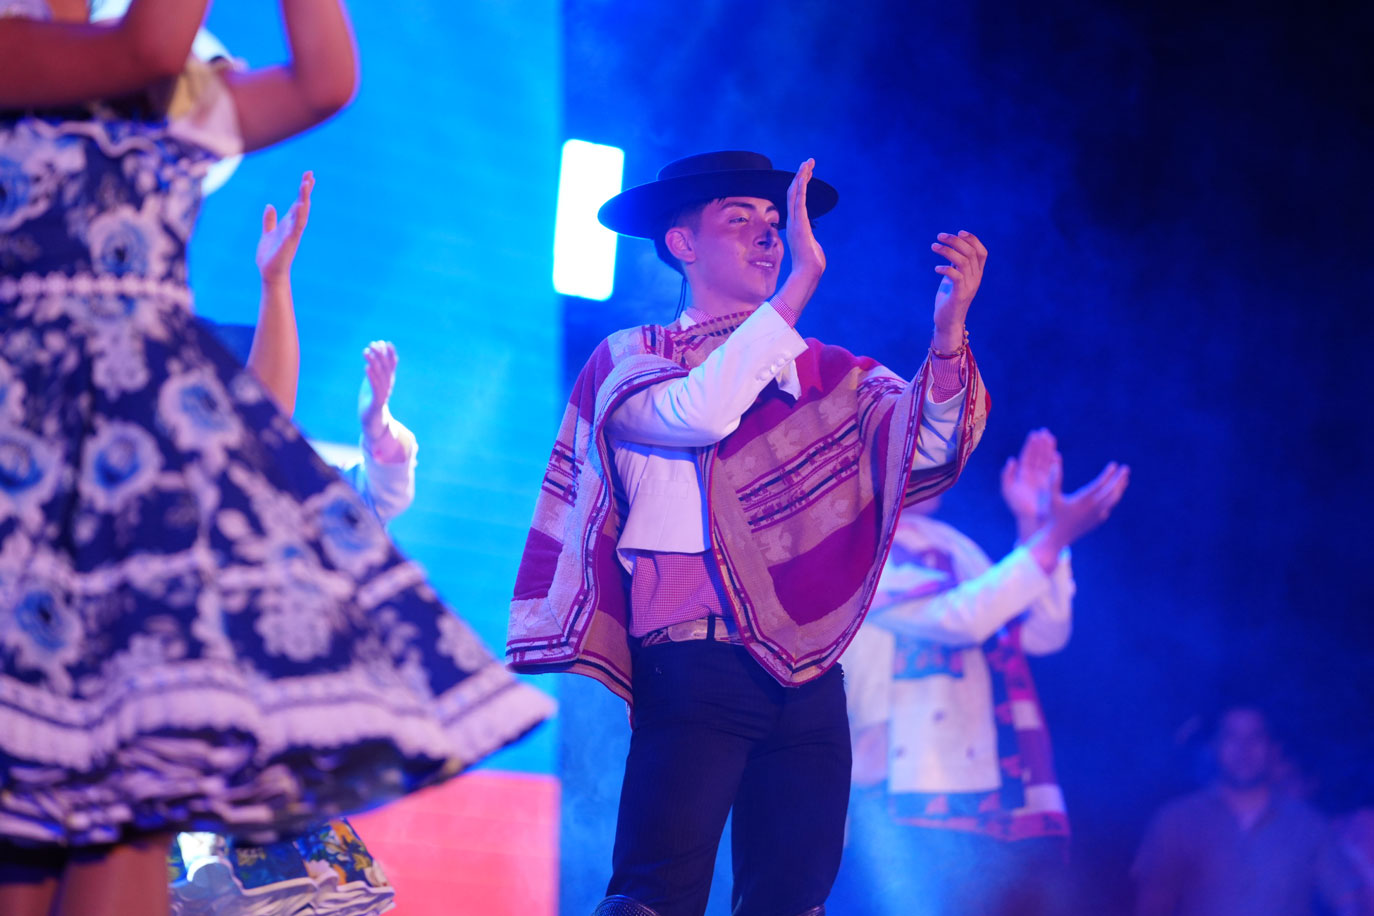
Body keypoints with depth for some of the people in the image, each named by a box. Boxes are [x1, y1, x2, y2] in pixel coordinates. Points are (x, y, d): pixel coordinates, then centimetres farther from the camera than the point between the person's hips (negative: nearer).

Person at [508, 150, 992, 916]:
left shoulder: (827, 373, 19)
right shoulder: (630, 359, 11)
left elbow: (928, 445, 2)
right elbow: (698, 411, -11)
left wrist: (949, 327, -16)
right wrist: (803, 281, -13)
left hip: (808, 677, 4)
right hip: (693, 666, -4)